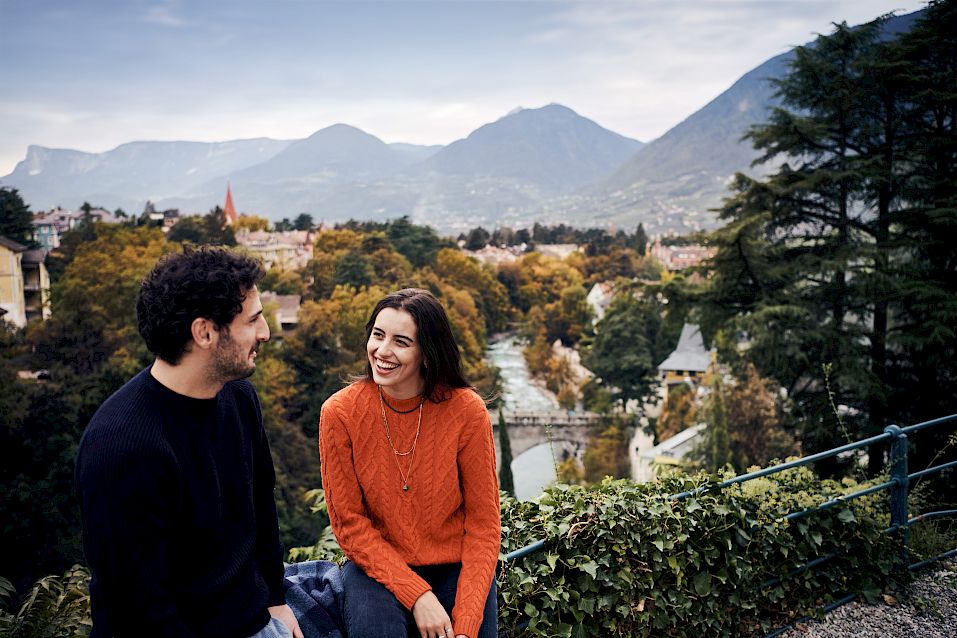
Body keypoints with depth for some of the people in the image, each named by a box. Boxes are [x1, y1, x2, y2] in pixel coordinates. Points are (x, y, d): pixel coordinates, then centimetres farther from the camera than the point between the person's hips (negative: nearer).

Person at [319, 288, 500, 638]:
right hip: (377, 566, 0)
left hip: (456, 566, 1)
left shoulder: (467, 410, -14)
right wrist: (416, 595, -15)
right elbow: (349, 522, -6)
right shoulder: (339, 412, -13)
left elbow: (483, 523, -7)